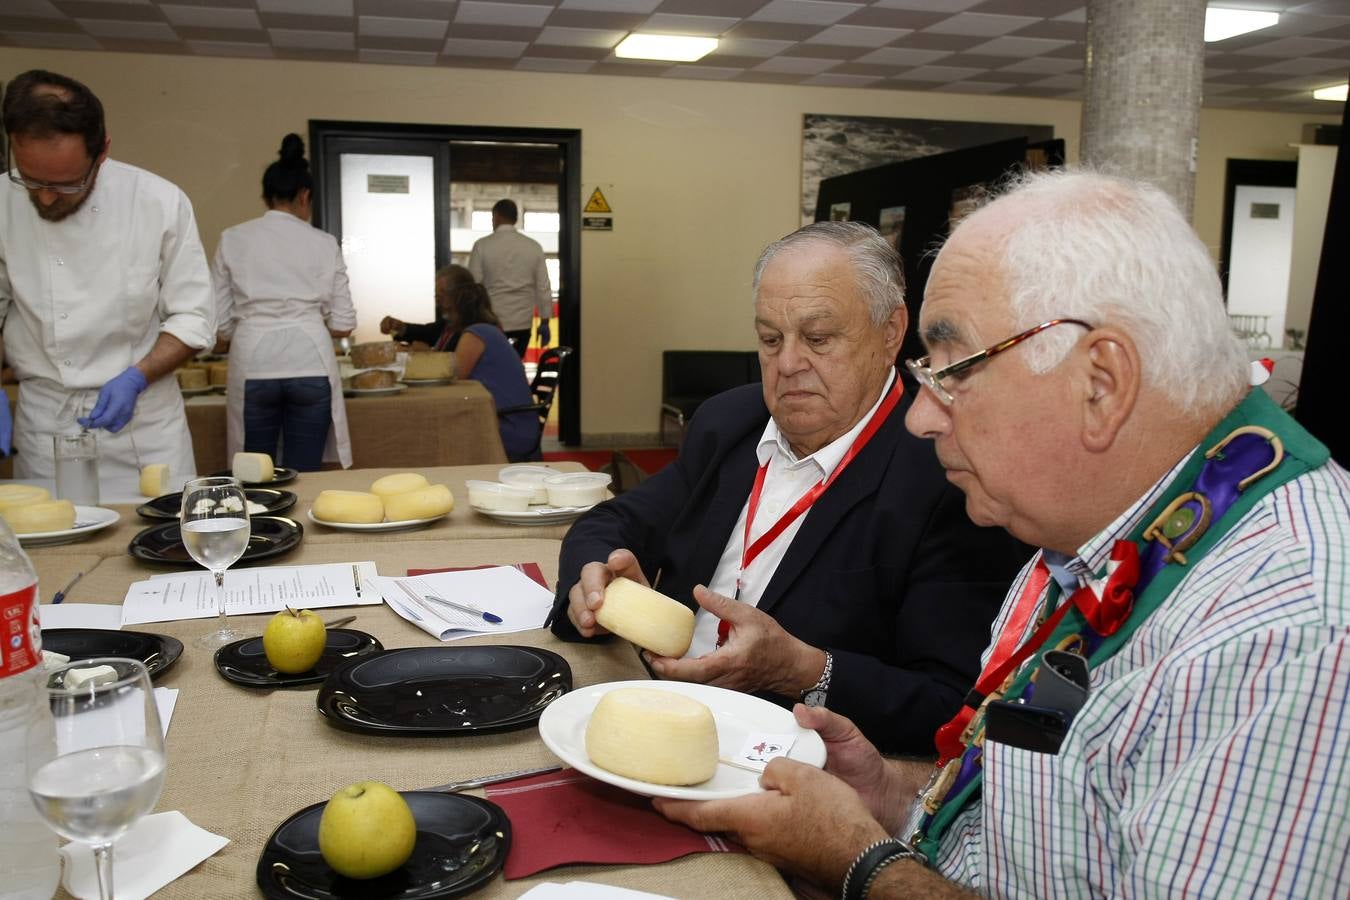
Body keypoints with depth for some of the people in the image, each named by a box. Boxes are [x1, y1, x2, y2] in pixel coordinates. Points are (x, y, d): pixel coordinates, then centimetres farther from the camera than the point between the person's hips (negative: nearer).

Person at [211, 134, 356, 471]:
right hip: (310, 364, -1)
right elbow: (342, 324, 4)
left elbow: (220, 323, 3)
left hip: (253, 366, 1)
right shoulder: (324, 243, 4)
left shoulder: (233, 239, 5)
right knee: (304, 477, 6)